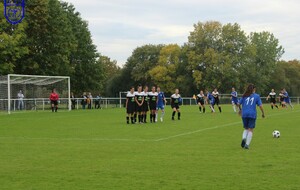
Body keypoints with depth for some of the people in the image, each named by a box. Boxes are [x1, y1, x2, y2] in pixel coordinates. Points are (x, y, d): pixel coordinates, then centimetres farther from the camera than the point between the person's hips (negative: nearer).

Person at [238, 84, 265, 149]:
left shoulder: (244, 96, 9)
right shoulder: (257, 96, 4)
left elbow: (238, 104, 12)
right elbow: (260, 106, -3)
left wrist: (240, 110, 31)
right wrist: (263, 113, 11)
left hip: (244, 114, 2)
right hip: (252, 114, -2)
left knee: (246, 128, 17)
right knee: (250, 130, 4)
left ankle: (244, 138, -12)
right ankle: (247, 144, -7)